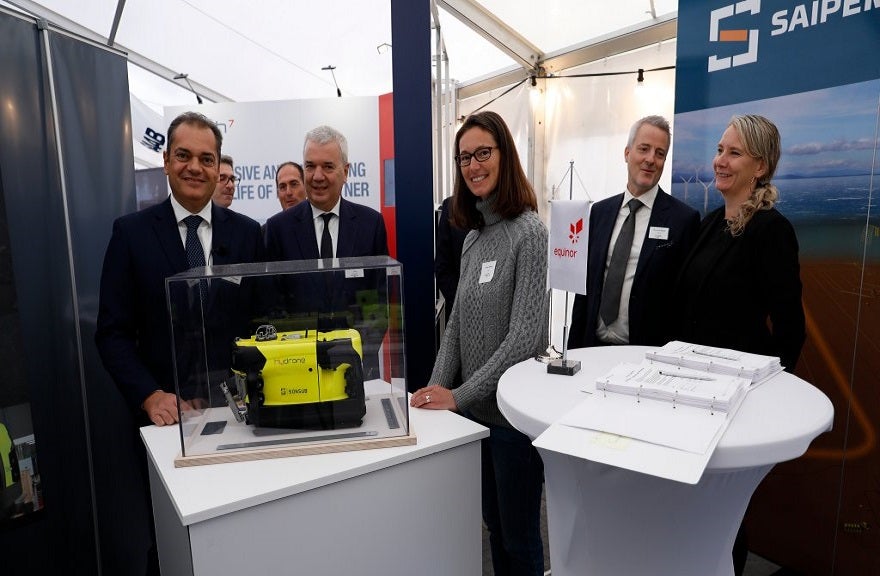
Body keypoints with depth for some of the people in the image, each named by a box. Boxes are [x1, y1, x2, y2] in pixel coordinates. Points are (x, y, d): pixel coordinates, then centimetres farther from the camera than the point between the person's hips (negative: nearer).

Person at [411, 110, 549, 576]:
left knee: (519, 535, 10)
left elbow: (524, 335, -20)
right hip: (476, 407, 7)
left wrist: (459, 395, -18)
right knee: (493, 523, 22)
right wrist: (436, 385, -3)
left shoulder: (528, 231, -14)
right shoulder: (473, 235, 8)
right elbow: (457, 322, 9)